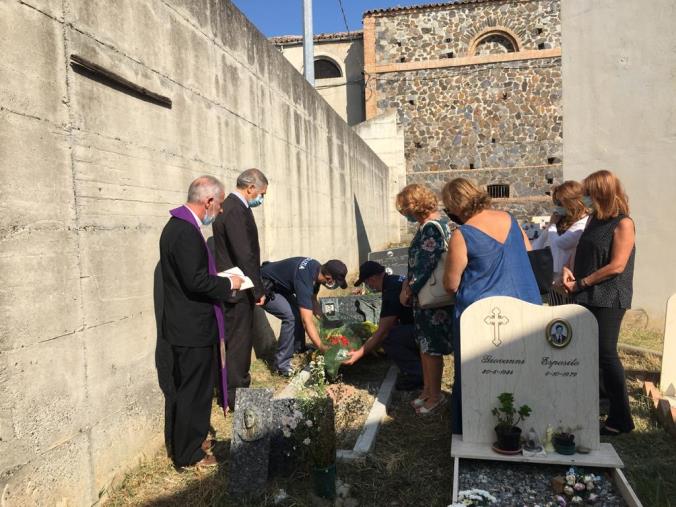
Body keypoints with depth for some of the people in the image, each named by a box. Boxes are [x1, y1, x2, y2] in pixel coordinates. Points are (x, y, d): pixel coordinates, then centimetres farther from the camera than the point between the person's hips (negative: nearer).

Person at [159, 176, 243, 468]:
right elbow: (196, 281, -26)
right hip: (192, 327, -10)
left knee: (190, 388, 21)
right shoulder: (186, 232, -22)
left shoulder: (178, 225, 10)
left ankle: (191, 439, 37)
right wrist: (228, 284, -12)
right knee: (194, 391, 4)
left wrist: (220, 283, 11)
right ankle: (189, 455, 18)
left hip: (186, 325, 10)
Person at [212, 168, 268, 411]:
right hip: (238, 290, -10)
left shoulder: (229, 207, 13)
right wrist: (258, 290, -16)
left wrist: (255, 288, 16)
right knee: (239, 342, 0)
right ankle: (236, 397, 12)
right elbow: (245, 254, -23)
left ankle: (238, 389, 30)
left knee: (238, 341, 18)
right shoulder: (236, 210, -19)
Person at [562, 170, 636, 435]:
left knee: (605, 354, -6)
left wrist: (581, 283, -13)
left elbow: (617, 266, -17)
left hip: (608, 299, -7)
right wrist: (568, 270, -2)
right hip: (587, 298, 7)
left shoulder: (623, 224, -11)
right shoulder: (594, 220, 11)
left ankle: (620, 418, 6)